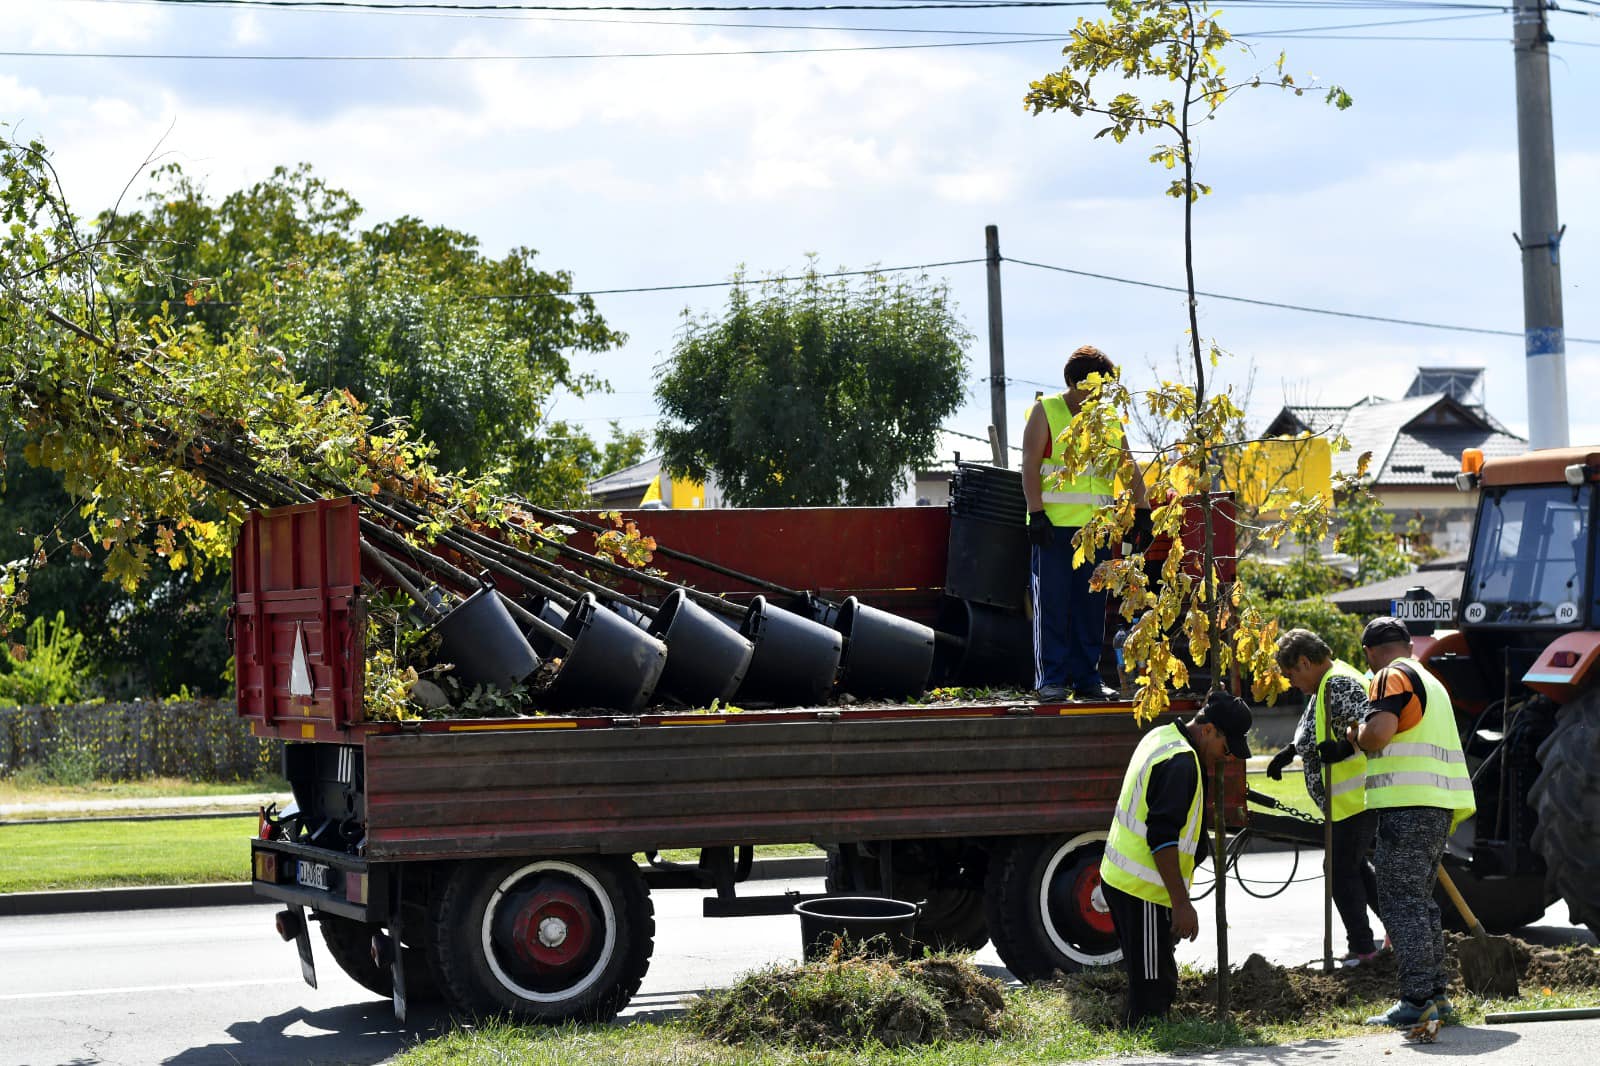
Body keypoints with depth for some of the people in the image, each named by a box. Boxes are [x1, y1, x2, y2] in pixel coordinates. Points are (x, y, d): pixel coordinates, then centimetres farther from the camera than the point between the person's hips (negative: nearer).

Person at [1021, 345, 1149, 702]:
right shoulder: (1046, 411, 1)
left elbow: (1128, 466, 14)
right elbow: (1030, 465, -6)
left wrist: (1143, 510, 5)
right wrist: (1036, 514, -14)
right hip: (1054, 525, -4)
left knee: (1091, 605, 5)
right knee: (1052, 604, -4)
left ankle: (1087, 679, 11)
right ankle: (1051, 680, 1)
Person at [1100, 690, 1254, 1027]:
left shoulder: (1161, 737, 13)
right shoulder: (1180, 762, -19)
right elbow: (1163, 838, -24)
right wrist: (1181, 904, -24)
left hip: (1120, 878, 10)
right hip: (1143, 889, -10)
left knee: (1154, 981, 16)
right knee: (1153, 987, -8)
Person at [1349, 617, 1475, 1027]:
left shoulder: (1393, 676, -6)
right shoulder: (1429, 681, 24)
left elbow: (1379, 731, -21)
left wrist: (1356, 733, -2)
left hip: (1409, 806, -9)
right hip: (1439, 807, 9)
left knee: (1401, 901, -9)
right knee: (1420, 901, 16)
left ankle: (1416, 1000, -14)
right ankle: (1435, 994, 18)